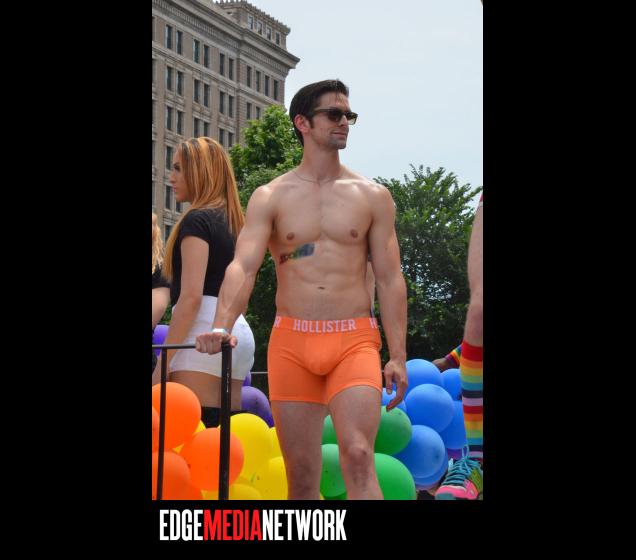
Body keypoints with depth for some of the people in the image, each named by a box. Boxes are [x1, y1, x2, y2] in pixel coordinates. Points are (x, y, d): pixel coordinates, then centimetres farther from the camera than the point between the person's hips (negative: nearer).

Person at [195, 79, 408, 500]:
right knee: (301, 474, 4)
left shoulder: (373, 197, 9)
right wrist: (223, 326, -25)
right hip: (292, 341, 1)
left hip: (354, 340, -1)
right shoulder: (270, 198, 7)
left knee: (358, 458, -18)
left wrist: (398, 356, -2)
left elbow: (390, 279, 6)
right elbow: (243, 266, -6)